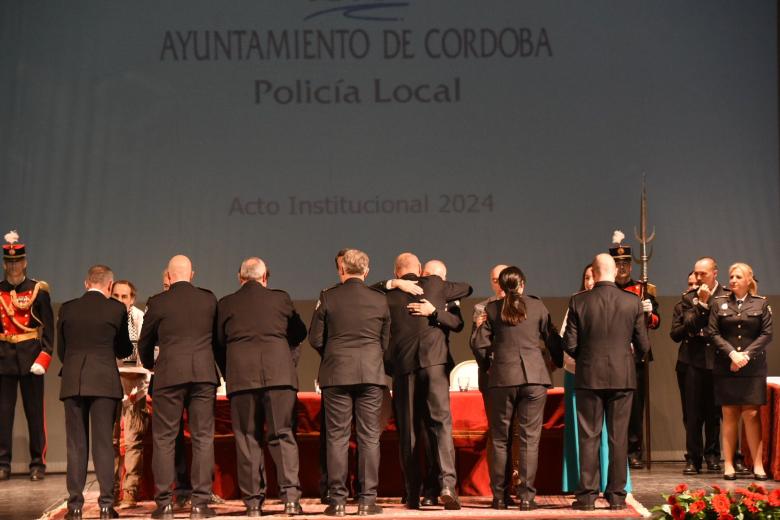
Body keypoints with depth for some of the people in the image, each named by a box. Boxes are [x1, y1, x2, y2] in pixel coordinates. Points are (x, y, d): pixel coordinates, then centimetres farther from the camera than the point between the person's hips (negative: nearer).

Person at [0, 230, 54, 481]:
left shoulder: (39, 290, 2)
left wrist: (44, 357, -10)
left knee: (35, 412, 3)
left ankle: (38, 464, 9)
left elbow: (49, 327, 1)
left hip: (31, 357, -1)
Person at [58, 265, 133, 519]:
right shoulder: (116, 309, -1)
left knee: (76, 444, 6)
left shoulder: (67, 308, 5)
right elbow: (123, 349, 8)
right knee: (103, 442, 2)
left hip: (72, 382, 2)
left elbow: (61, 349, 12)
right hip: (105, 382, -2)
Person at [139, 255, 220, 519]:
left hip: (169, 375, -1)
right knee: (203, 438, 4)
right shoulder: (209, 299, 6)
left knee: (164, 439, 5)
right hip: (204, 374, 2)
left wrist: (150, 365, 31)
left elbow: (145, 342, 11)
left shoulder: (158, 302, 0)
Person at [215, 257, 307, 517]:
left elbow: (219, 344, 12)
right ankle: (290, 494, -8)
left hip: (241, 377, 0)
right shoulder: (280, 298, 9)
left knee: (247, 438, 5)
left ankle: (253, 500, 3)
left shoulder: (225, 304, 9)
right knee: (282, 435, 4)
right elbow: (298, 334, 17)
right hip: (279, 374, 0)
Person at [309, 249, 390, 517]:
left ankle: (337, 500, 1)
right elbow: (386, 341, 9)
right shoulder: (380, 300, 3)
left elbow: (315, 339, 0)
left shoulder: (328, 298, -2)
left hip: (336, 374, -1)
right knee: (369, 437, 3)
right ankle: (367, 499, 1)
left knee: (337, 437, 2)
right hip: (372, 374, 1)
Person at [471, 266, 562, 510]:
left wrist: (486, 362, 21)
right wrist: (561, 362, 25)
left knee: (500, 439, 9)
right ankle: (526, 496, -1)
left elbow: (479, 344, 1)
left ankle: (499, 496, 10)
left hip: (502, 378, 0)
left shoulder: (492, 309, 2)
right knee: (530, 439, 2)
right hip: (534, 377, 0)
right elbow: (552, 340, 8)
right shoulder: (537, 306, 3)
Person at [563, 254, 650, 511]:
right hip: (623, 376, 1)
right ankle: (616, 495, 9)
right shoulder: (633, 302, -2)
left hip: (589, 376, -1)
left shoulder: (578, 301, -5)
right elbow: (642, 345, 2)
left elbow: (570, 345, -4)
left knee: (588, 437, 4)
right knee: (618, 437, 7)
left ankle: (587, 495, 4)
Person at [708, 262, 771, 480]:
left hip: (753, 367, -1)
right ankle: (728, 464, 4)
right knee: (729, 415, 2)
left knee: (751, 414, -5)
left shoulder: (761, 303, 5)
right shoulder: (719, 302, 7)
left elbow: (767, 334, 1)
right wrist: (732, 354, -11)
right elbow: (714, 333, 2)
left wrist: (747, 354, -10)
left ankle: (758, 464, -2)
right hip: (725, 367, 1)